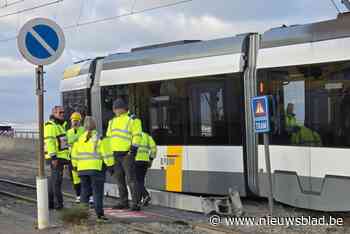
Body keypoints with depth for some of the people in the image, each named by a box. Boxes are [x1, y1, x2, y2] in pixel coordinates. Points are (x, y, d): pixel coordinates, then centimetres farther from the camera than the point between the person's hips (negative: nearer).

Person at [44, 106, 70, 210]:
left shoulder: (59, 125, 21)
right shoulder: (51, 126, -12)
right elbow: (50, 142, -21)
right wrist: (53, 157, -26)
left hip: (59, 157, 10)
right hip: (56, 158, -10)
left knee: (53, 180, 12)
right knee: (57, 180, -10)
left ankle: (50, 202, 17)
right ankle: (58, 203, -10)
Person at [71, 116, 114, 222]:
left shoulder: (80, 139, 10)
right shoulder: (100, 138, -6)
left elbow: (75, 154, 15)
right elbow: (106, 153, -8)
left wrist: (75, 165, 26)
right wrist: (110, 164, -1)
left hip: (82, 169, 4)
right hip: (96, 168, -4)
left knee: (84, 191, 14)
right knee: (97, 192, -1)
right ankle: (99, 214, -5)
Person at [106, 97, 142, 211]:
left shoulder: (132, 119, -3)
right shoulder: (112, 121, 19)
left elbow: (137, 136, -9)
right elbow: (109, 137, 24)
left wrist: (133, 149, -17)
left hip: (127, 154, -7)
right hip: (115, 154, 7)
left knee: (131, 178, -10)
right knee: (119, 179, 10)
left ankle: (135, 203, -10)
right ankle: (123, 202, 18)